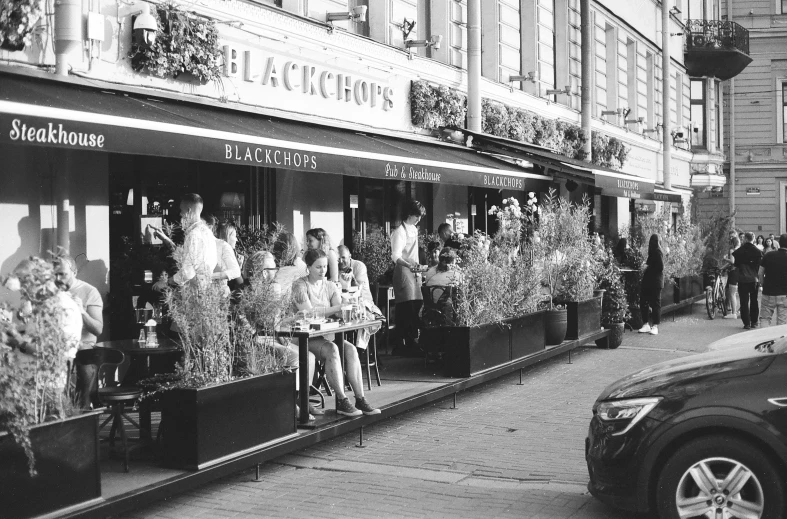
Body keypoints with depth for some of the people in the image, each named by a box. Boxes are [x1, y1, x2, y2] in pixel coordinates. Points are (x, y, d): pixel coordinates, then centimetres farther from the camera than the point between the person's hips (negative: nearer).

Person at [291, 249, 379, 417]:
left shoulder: (329, 286, 11)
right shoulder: (299, 286, -7)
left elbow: (341, 311, 1)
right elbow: (309, 313, -19)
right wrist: (337, 308, -26)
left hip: (326, 335, 6)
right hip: (305, 337, -6)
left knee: (351, 349, -20)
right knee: (332, 349, -32)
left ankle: (360, 399, -22)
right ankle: (342, 401, -30)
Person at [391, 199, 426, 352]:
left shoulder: (414, 229, 16)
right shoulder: (400, 231, -12)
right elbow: (396, 256, -22)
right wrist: (409, 265, -36)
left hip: (414, 271, 8)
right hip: (403, 271, -8)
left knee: (417, 304, 5)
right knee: (407, 306, -11)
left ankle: (413, 337, 12)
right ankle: (407, 340, -11)